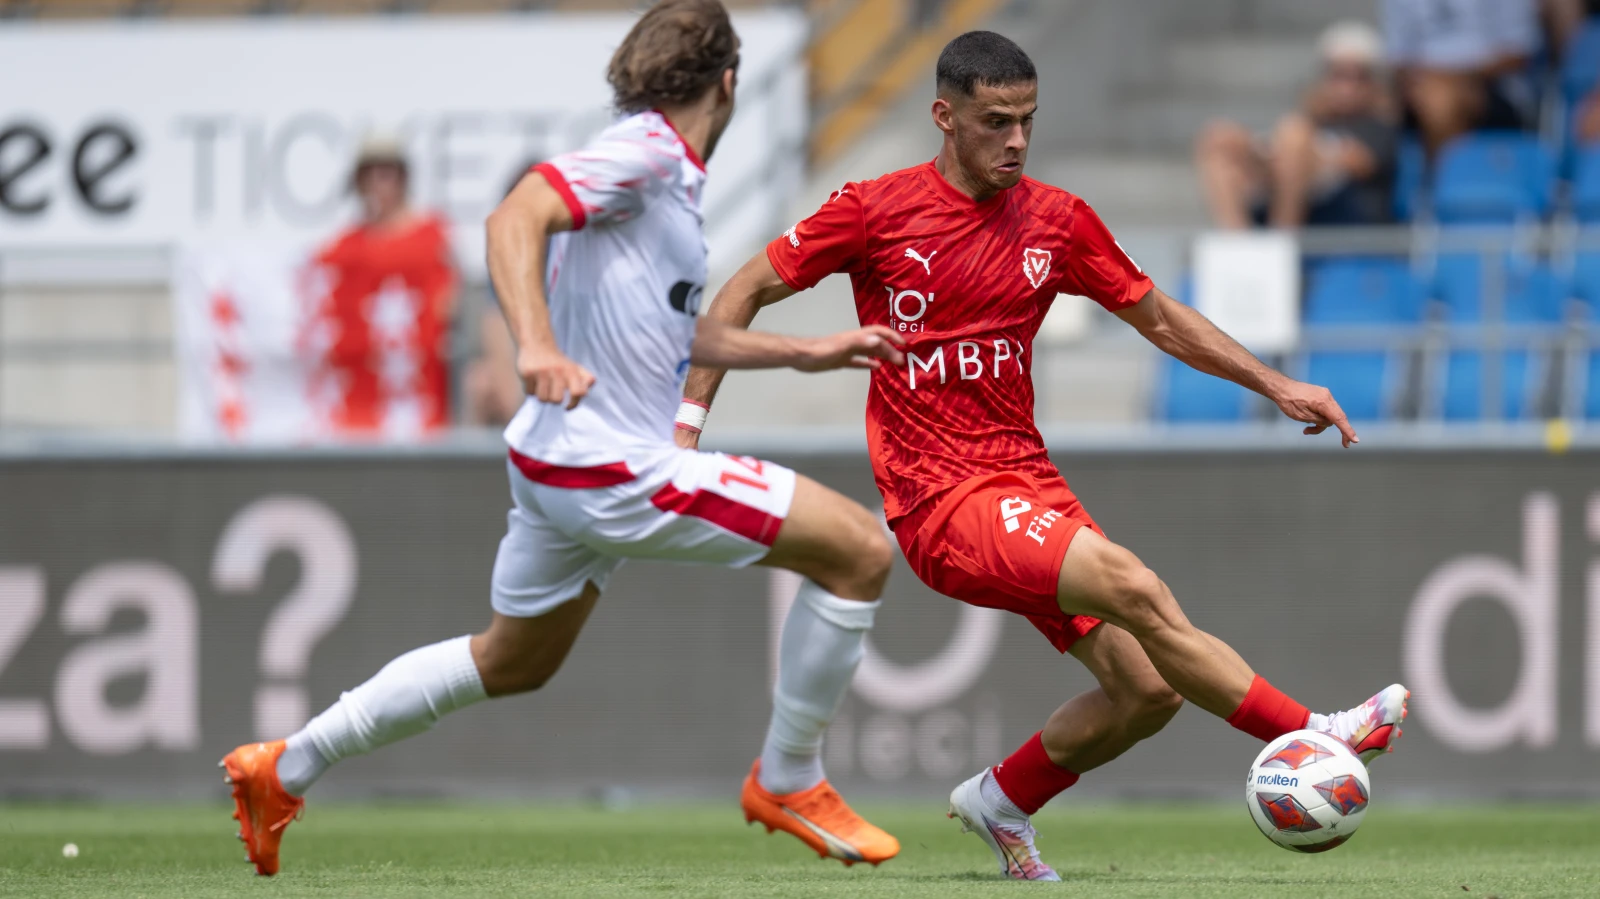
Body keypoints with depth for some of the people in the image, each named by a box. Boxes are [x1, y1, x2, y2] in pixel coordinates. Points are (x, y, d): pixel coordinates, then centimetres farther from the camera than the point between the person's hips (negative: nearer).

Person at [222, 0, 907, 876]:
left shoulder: (665, 173, 16)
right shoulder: (646, 150, -14)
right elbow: (515, 218, -26)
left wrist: (808, 352, 26)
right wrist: (537, 344, -39)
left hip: (557, 467, 10)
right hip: (615, 473, -10)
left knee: (511, 662, 27)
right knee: (858, 549, -8)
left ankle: (284, 767, 31)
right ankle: (787, 780, 5)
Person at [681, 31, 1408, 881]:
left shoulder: (1057, 221, 8)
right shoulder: (875, 211, -5)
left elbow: (1158, 316, 20)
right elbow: (745, 292, 2)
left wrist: (1275, 385, 12)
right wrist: (689, 422, -5)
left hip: (1028, 485, 6)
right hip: (940, 502, -6)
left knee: (1147, 690, -6)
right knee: (1137, 593, -26)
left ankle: (1002, 802, 18)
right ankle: (1318, 736, -22)